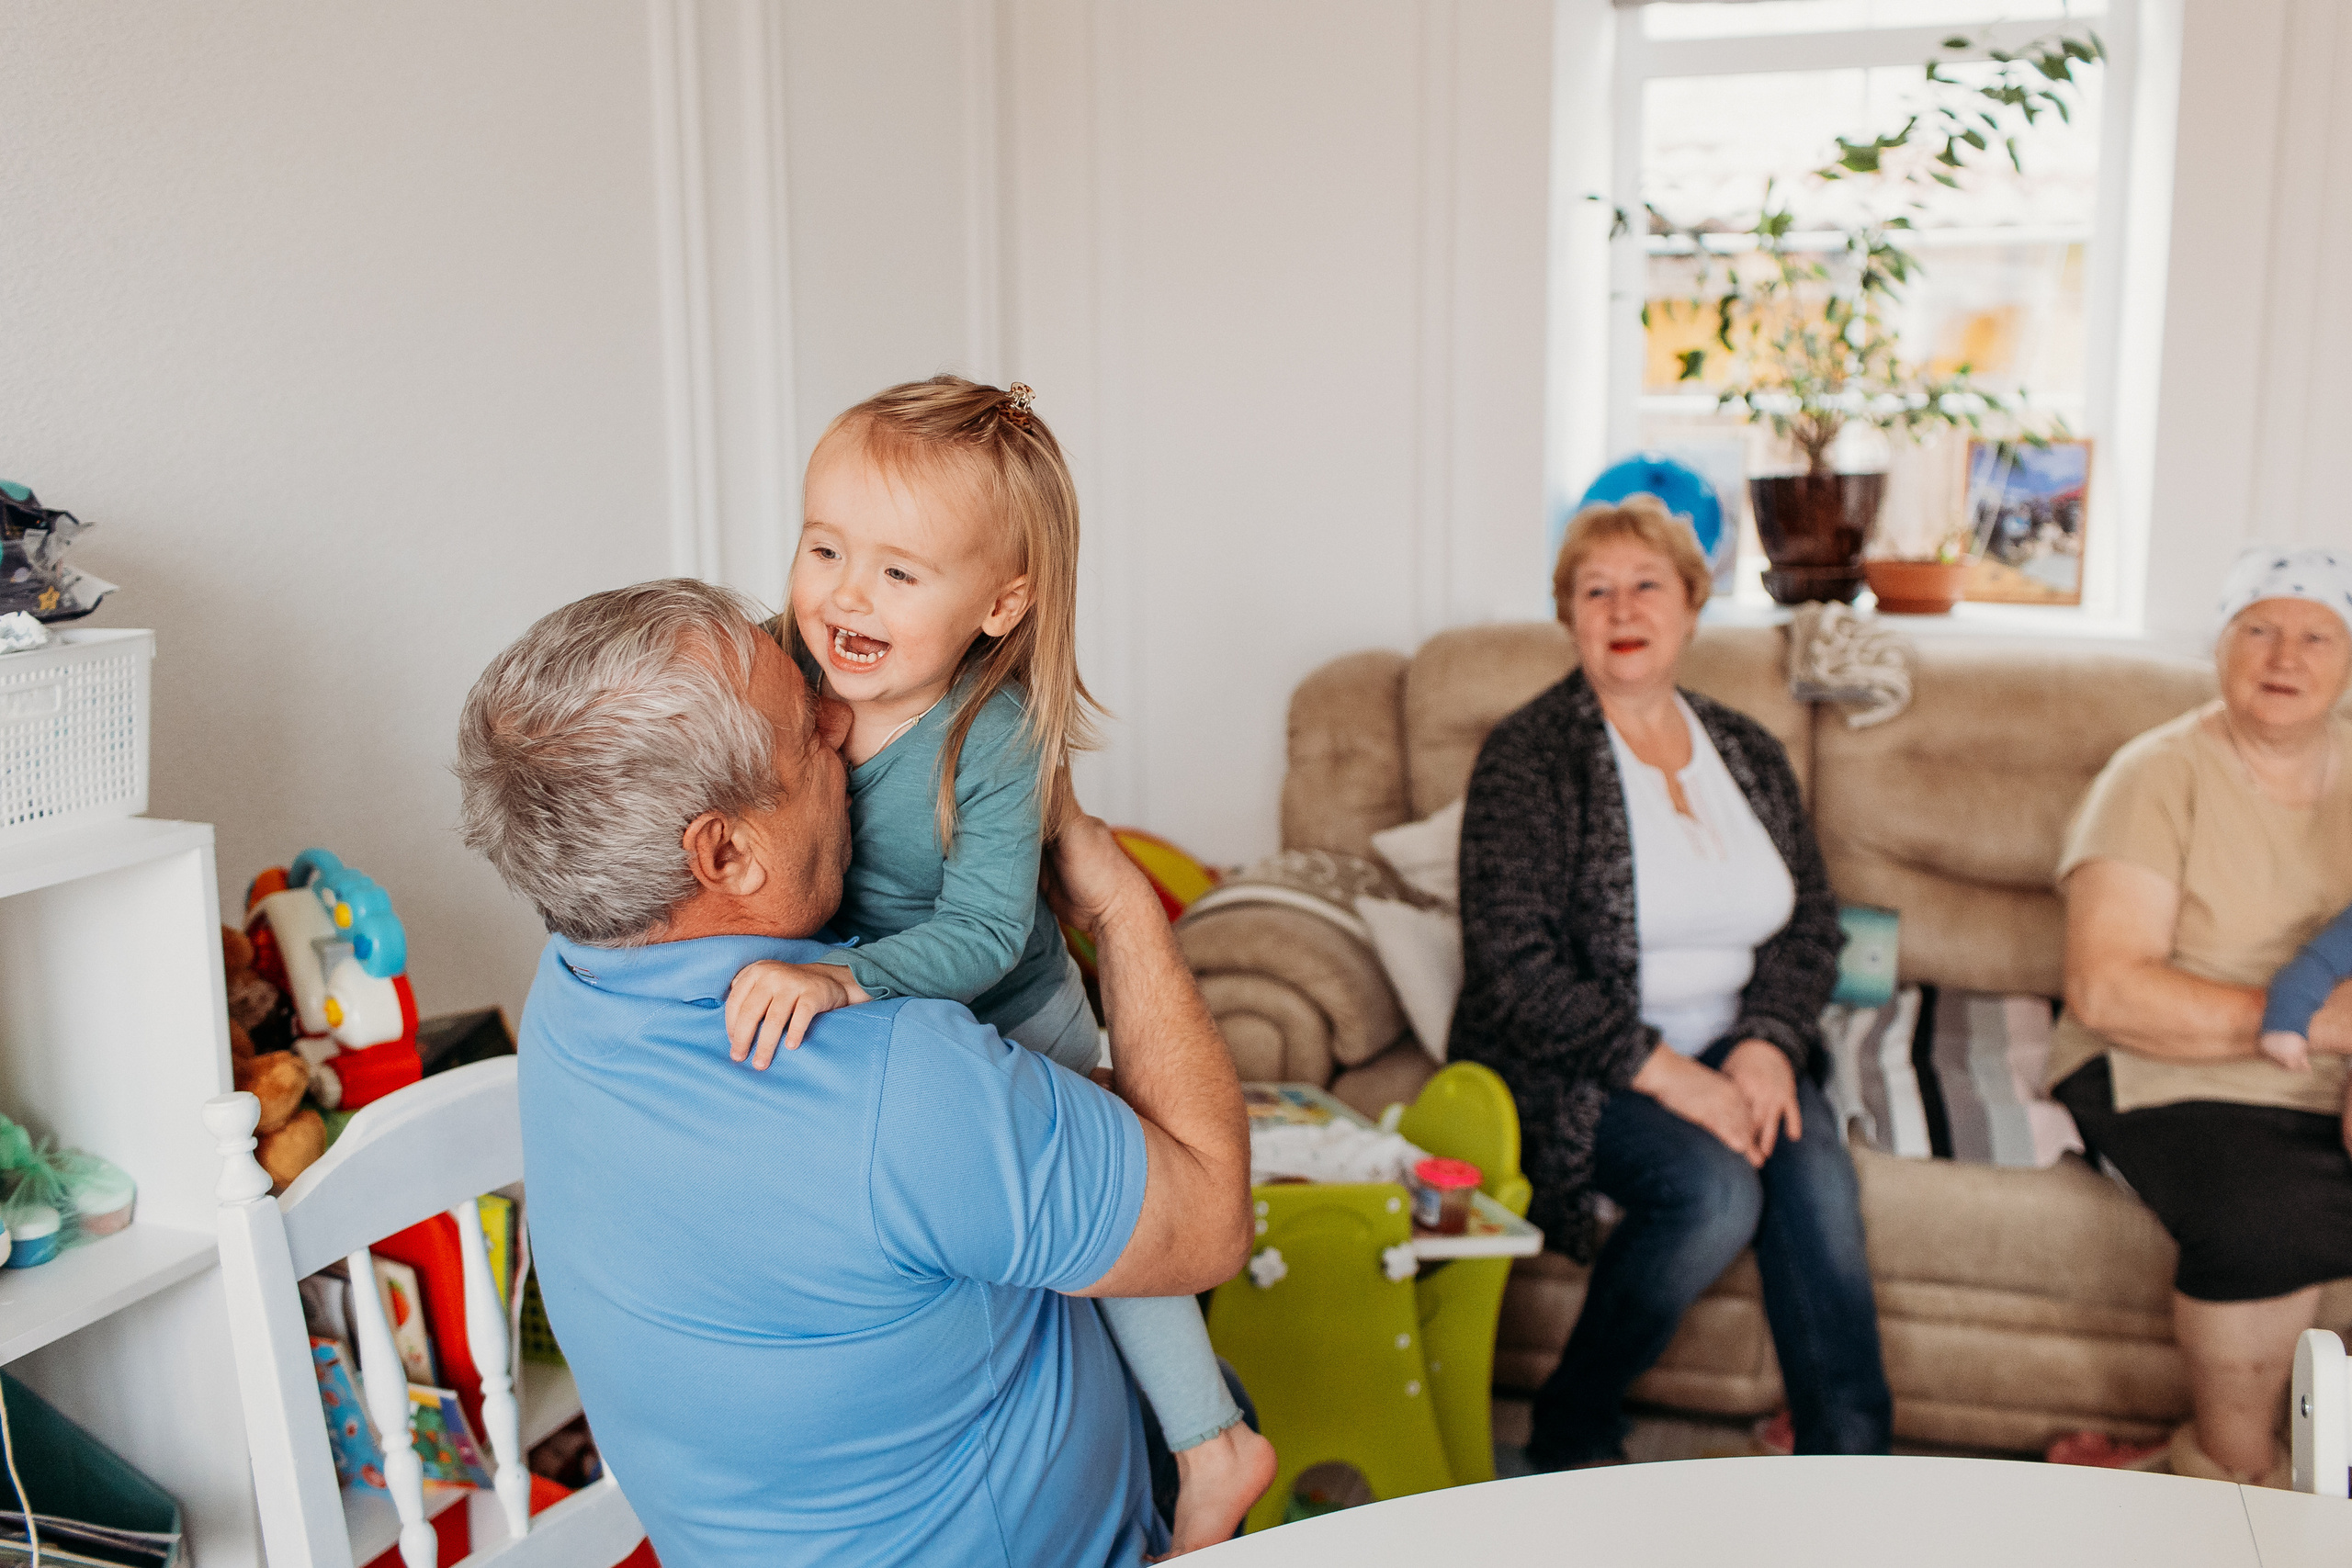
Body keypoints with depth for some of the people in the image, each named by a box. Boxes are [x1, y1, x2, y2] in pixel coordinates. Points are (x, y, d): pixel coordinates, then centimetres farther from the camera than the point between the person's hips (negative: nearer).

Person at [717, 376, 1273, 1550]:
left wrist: (844, 980, -50)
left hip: (1009, 1029, -5)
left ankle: (1211, 1445, 29)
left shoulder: (995, 738, -33)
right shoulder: (789, 673, -17)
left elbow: (982, 936, -38)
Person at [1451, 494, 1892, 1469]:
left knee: (1817, 1177, -25)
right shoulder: (1528, 757, -7)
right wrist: (1662, 1071, -21)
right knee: (1716, 1190, -29)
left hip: (1726, 1048, 5)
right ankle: (1568, 1439, -6)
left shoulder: (1748, 754, 11)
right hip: (1573, 1060, -5)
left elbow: (1810, 922, 11)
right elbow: (1512, 964, -15)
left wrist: (1770, 1042, -9)